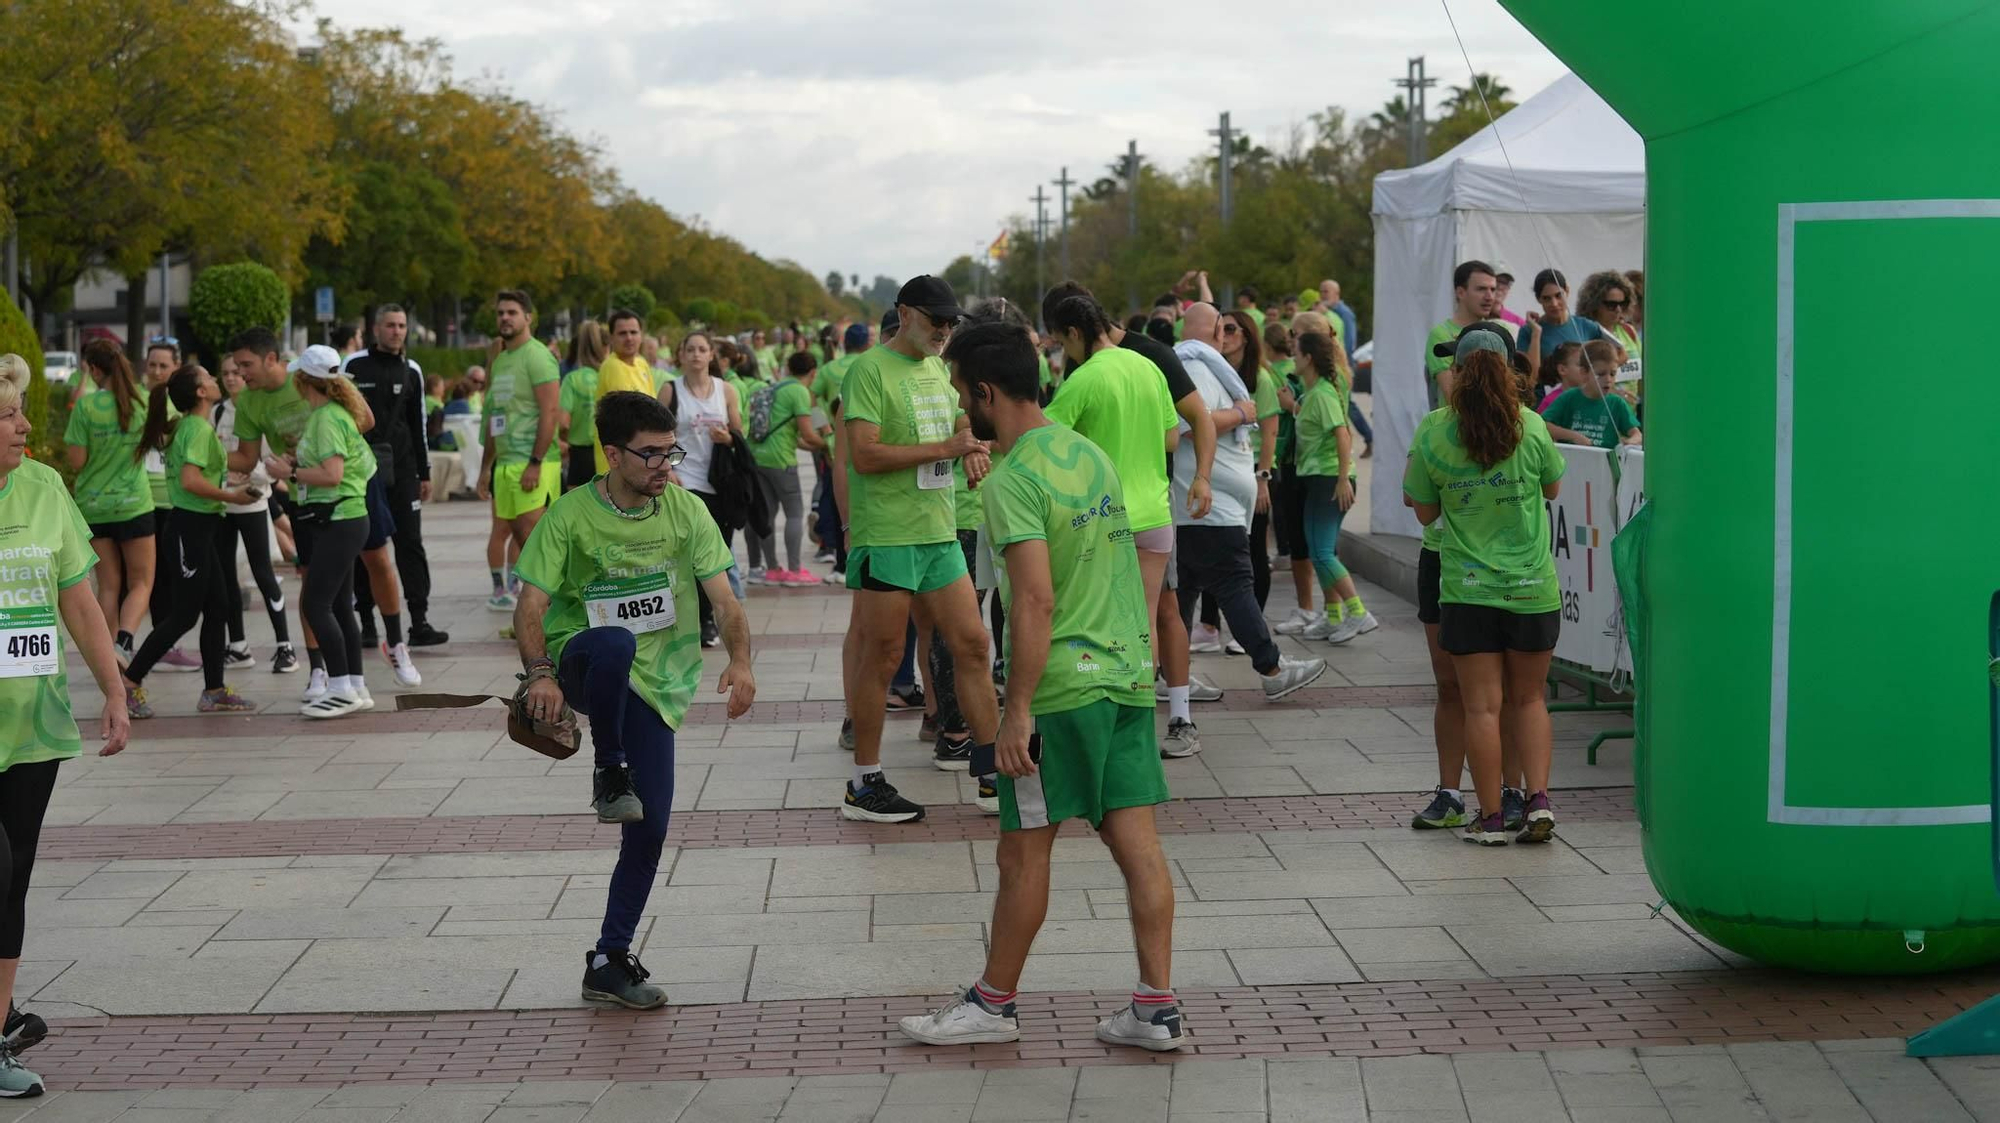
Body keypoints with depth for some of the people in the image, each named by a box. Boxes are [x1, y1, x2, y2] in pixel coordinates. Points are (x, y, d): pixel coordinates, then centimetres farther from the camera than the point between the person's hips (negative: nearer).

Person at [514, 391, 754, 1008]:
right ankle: (609, 773, -20)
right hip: (583, 663, -3)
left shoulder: (685, 512, 0)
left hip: (653, 684, 3)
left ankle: (609, 960, 11)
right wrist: (540, 673, -30)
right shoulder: (571, 515, -8)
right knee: (615, 642, -41)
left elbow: (723, 599, -5)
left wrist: (740, 660, -25)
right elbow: (531, 605, -11)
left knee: (650, 829, -5)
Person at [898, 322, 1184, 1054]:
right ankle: (1156, 1008, 5)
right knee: (1136, 841, 5)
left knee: (1024, 852, 4)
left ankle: (994, 1004, 16)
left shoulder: (1013, 483, -15)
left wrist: (1017, 711, -20)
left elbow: (1036, 600, -22)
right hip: (1126, 677, 8)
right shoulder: (1091, 455, 12)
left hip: (1060, 689, -8)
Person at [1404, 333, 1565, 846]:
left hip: (1468, 590, -1)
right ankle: (1539, 798, 3)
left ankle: (1491, 818, 6)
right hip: (1532, 588, 1)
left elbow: (1425, 512, 3)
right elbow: (1553, 487, 10)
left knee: (1482, 706, 4)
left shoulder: (1432, 433, -7)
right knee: (1528, 699, 16)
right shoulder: (1531, 427, -7)